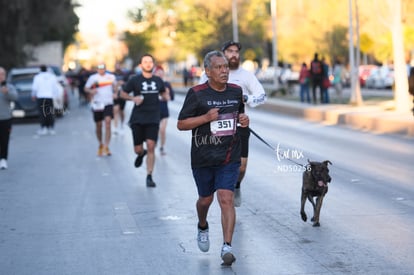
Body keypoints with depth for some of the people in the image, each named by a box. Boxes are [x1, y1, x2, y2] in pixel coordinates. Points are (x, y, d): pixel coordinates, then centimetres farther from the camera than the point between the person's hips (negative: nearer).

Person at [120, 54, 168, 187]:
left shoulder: (158, 81, 8)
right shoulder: (135, 80, -1)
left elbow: (163, 92, 25)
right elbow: (123, 93, 7)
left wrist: (165, 96, 2)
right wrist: (133, 98, -12)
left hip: (153, 119, 1)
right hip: (137, 119, -1)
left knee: (151, 146, -11)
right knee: (138, 149, 3)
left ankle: (149, 177, -5)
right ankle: (141, 154, 42)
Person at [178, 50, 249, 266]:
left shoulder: (236, 91, 5)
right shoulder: (196, 94, -9)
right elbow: (181, 124, -7)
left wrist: (244, 120, 0)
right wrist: (206, 117, -20)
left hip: (229, 157, 1)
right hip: (203, 157, -1)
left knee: (226, 198, -13)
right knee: (205, 199, 15)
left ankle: (227, 247, -14)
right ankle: (202, 227, 48)